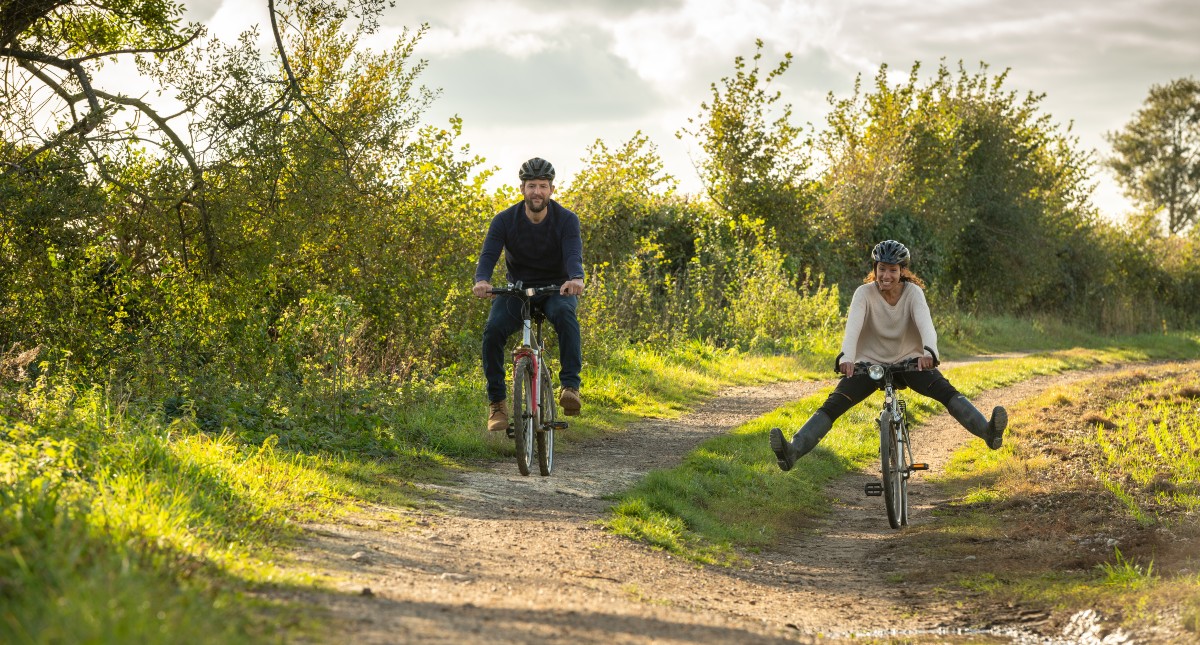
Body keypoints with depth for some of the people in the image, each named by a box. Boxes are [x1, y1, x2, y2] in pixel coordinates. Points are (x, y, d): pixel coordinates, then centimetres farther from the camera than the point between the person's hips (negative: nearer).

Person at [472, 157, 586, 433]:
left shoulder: (566, 219, -13)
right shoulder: (505, 220, -10)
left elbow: (574, 254, -28)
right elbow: (488, 255, -22)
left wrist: (576, 279, -53)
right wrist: (481, 281, -46)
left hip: (556, 288, -1)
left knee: (565, 314, -37)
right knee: (493, 329, -27)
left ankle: (570, 386, -35)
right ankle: (497, 400, -14)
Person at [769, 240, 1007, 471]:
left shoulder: (913, 292, -12)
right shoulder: (864, 293, -13)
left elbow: (925, 323, -30)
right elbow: (853, 326, -30)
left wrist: (929, 351, -52)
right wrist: (846, 357, -50)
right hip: (870, 363, 0)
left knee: (947, 392, -26)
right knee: (832, 405, -20)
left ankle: (988, 431, -39)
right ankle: (793, 451, -33)